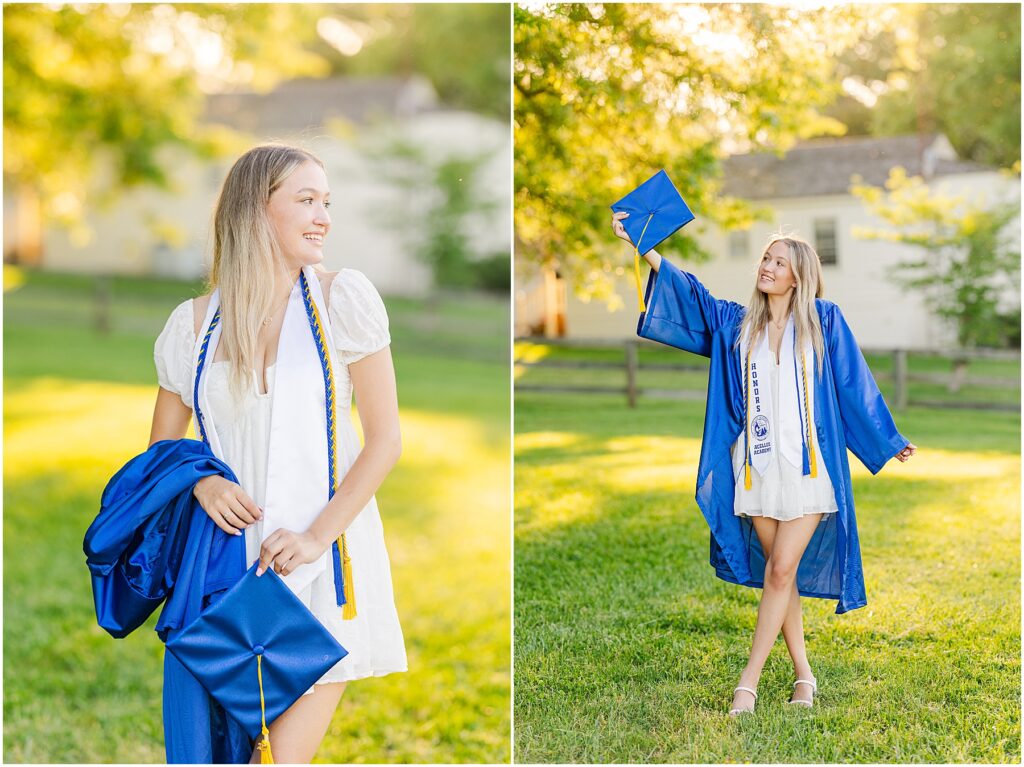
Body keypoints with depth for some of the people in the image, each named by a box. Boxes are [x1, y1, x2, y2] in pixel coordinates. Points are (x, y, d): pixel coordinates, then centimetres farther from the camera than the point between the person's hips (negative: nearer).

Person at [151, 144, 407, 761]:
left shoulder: (342, 299, -2)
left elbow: (386, 439, -4)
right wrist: (199, 482, -8)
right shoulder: (195, 323, 4)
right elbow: (162, 448, 14)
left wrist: (317, 536, -13)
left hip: (323, 566, -2)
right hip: (233, 564, 3)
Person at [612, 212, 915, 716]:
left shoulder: (823, 321, 3)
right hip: (758, 465, 3)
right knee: (780, 572, 7)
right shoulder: (737, 324, 10)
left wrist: (890, 443, 12)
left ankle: (749, 680, -5)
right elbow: (688, 293, 0)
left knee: (781, 571, -8)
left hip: (808, 464, -3)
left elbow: (855, 384, 7)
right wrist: (642, 246, -11)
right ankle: (803, 673, 18)